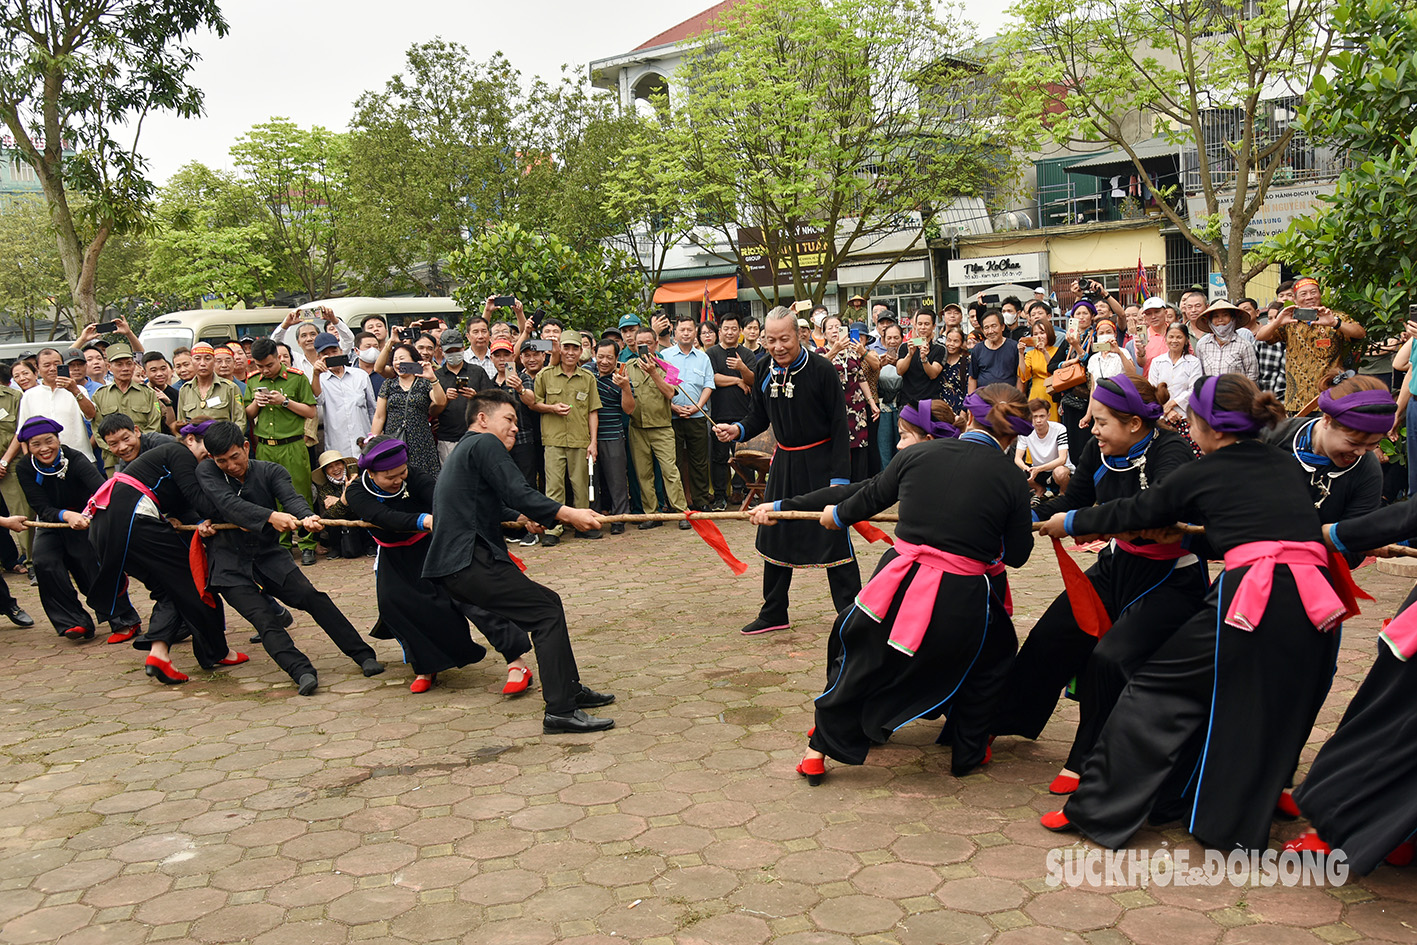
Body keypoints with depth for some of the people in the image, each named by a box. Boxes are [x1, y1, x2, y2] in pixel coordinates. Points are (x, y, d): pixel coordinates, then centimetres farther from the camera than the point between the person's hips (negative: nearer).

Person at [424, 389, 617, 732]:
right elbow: (517, 494, -16)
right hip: (470, 562, -11)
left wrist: (521, 517, 29)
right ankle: (560, 711, -16)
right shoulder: (484, 444, -5)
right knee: (547, 612, -12)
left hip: (450, 563, 11)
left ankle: (570, 689, 24)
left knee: (547, 601, 17)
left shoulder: (463, 449, 27)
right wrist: (568, 514, -16)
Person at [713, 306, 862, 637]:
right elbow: (758, 416, 13)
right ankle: (773, 613, 26)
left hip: (820, 461, -6)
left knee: (833, 538, -5)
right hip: (784, 461, 6)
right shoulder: (765, 372, 2)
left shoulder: (821, 369, -14)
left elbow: (839, 426, -13)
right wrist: (737, 430, -9)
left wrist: (839, 476, -17)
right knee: (774, 536, 12)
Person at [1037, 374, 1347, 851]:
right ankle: (1238, 824, 26)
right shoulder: (1288, 466, 22)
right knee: (1273, 714, 19)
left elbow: (1133, 512, 16)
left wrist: (1070, 522, 30)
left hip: (1252, 593, -6)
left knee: (1159, 689, 5)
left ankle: (1101, 808, 6)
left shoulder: (1201, 473, 7)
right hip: (1315, 601, 6)